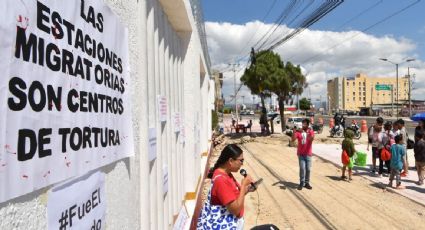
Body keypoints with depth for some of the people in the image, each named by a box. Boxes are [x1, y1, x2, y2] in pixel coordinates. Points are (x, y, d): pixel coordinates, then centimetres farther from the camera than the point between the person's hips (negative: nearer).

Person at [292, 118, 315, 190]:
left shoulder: (311, 131, -1)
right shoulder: (298, 132, -1)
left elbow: (311, 139, -21)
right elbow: (293, 139, -13)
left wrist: (309, 133, -40)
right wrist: (294, 131, -27)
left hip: (308, 154, 1)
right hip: (301, 154, -1)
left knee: (308, 169, 5)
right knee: (302, 168, -7)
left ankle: (307, 183, 17)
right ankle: (301, 183, 3)